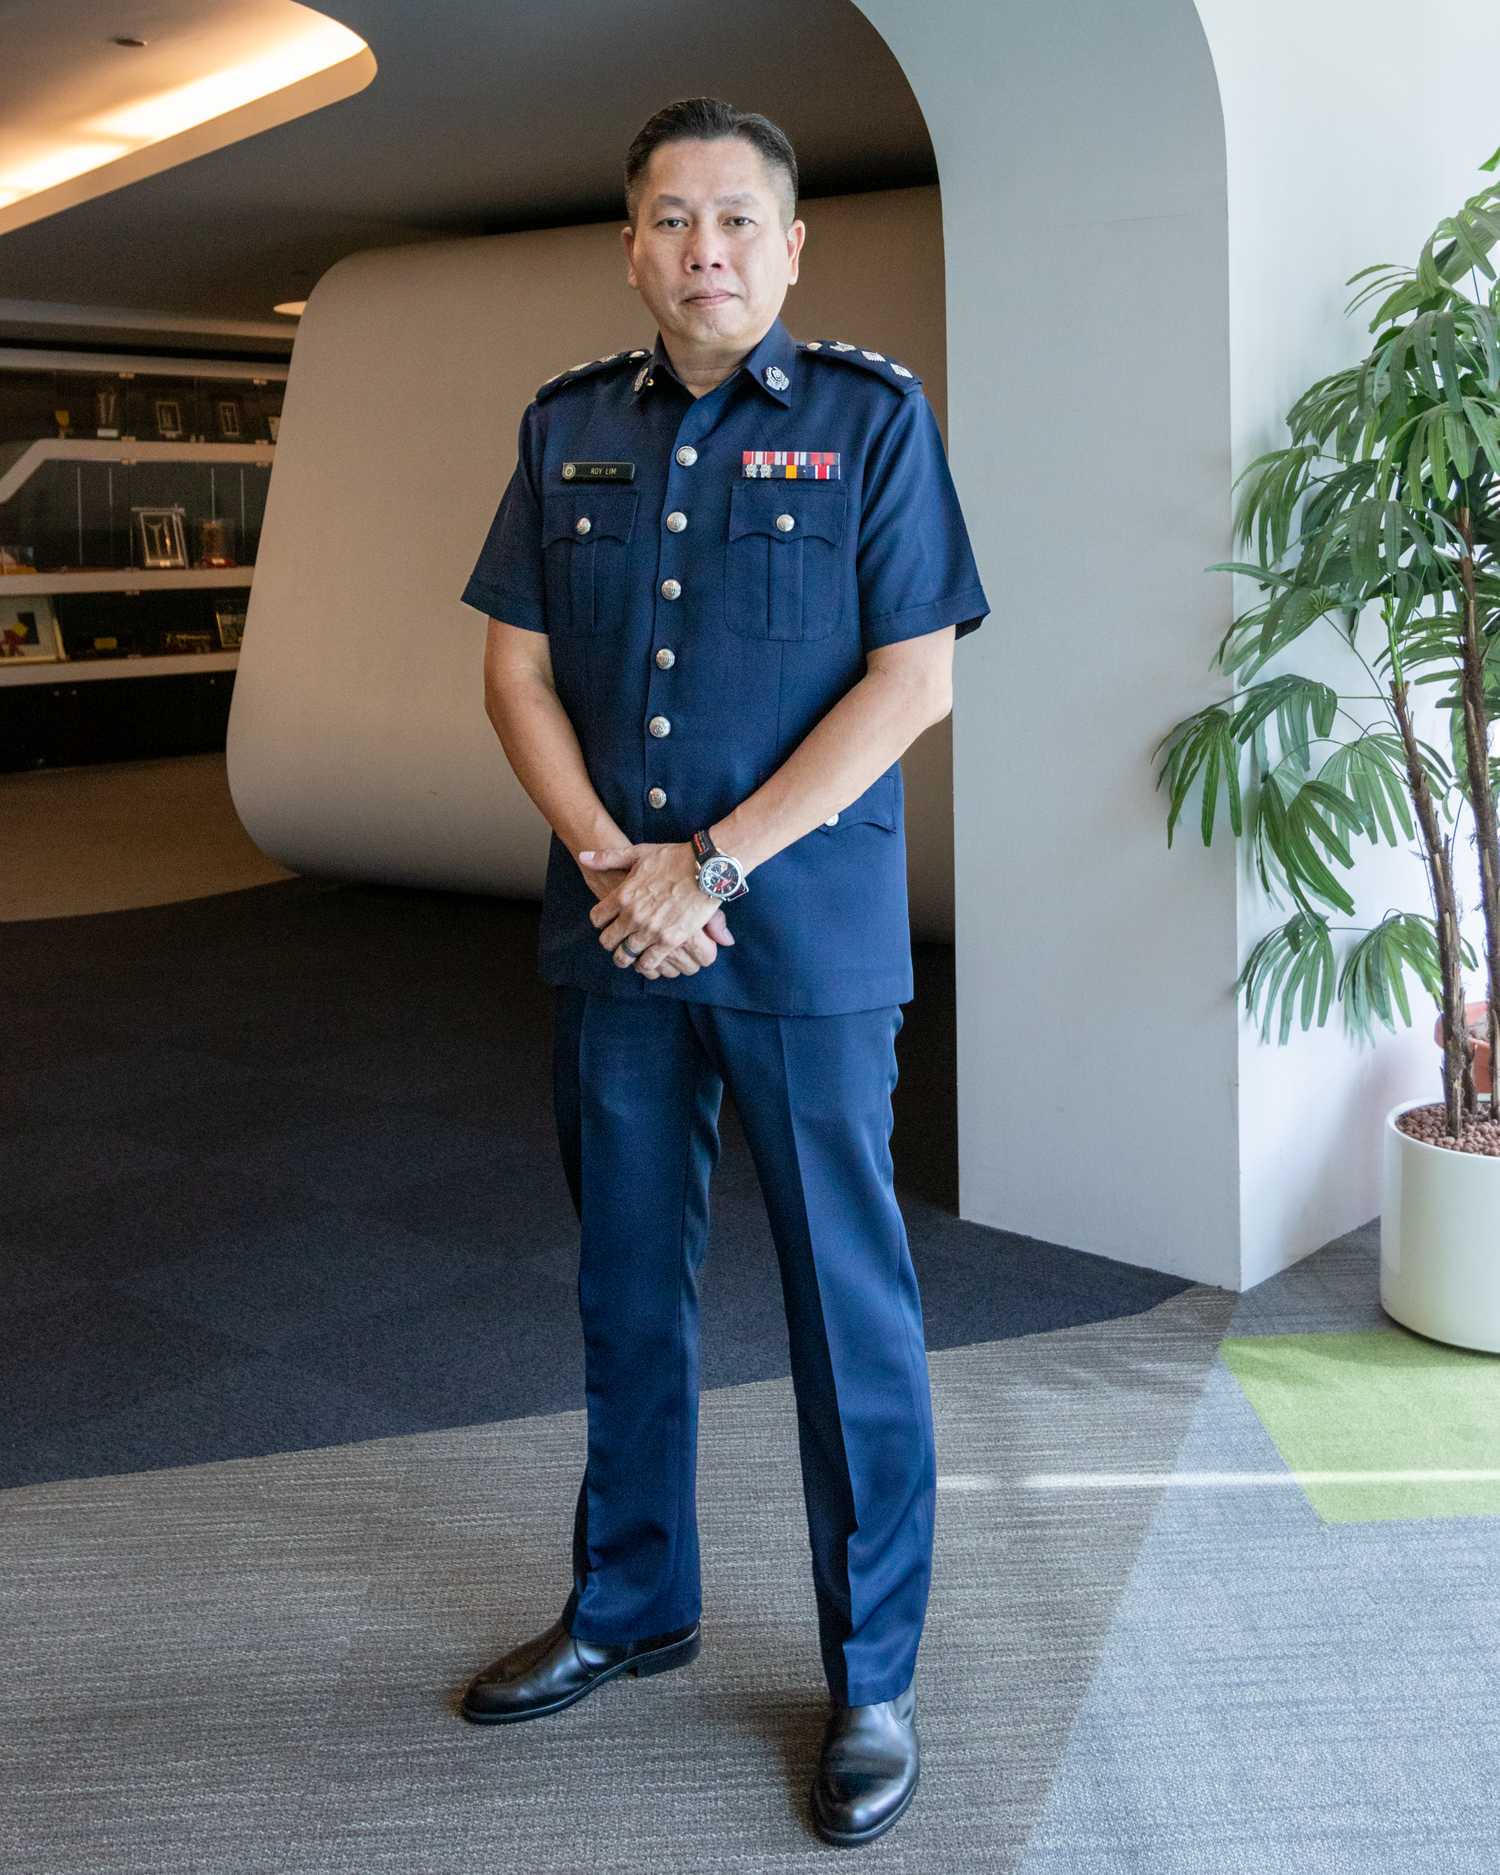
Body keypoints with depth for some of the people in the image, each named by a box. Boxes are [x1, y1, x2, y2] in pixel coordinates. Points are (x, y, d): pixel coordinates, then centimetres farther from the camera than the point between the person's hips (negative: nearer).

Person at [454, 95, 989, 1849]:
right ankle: (630, 1602, 34)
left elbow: (913, 677, -9)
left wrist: (714, 863, -14)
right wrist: (605, 859, -9)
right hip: (611, 933, 4)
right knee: (627, 1286, 15)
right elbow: (517, 664, 7)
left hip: (809, 936, -4)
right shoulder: (570, 423, 9)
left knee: (849, 1307, 4)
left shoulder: (871, 415, -2)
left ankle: (871, 1673, 20)